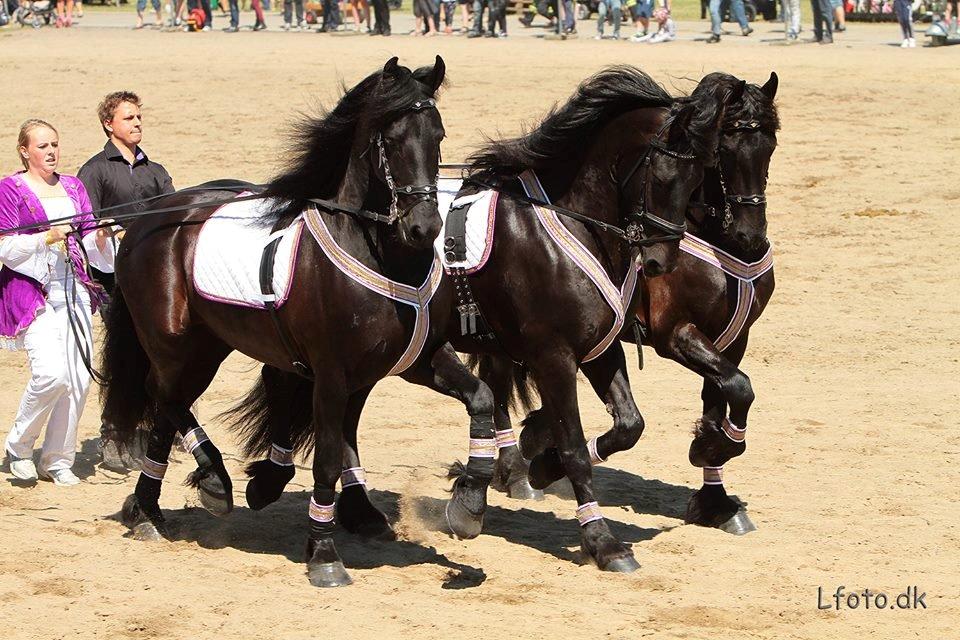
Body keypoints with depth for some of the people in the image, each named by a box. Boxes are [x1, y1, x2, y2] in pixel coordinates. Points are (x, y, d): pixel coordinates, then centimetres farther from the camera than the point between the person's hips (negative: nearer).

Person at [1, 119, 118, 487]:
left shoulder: (73, 187, 15)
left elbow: (90, 244, 14)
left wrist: (100, 236, -9)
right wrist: (47, 237, -20)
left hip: (74, 291, 6)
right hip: (32, 293, -6)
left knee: (79, 379, 0)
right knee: (51, 373, -21)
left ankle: (58, 461, 13)